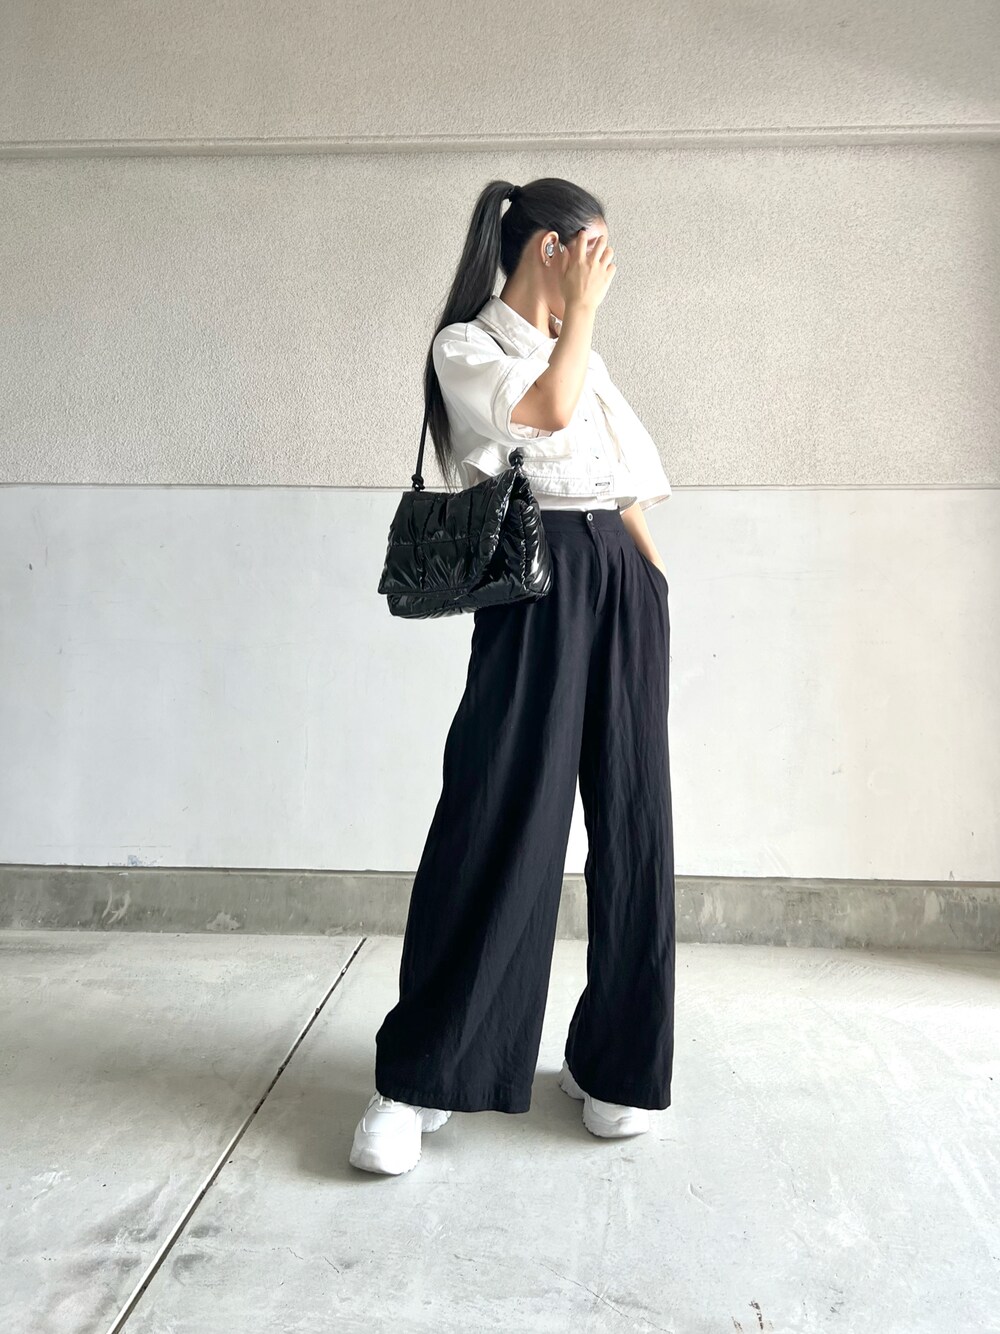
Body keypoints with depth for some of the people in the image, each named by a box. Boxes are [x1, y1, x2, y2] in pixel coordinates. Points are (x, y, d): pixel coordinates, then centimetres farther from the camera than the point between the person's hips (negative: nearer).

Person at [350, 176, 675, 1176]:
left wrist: (649, 578, 10)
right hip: (537, 582, -6)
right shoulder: (466, 346, 6)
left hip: (626, 583, 7)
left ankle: (614, 1062, 17)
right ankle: (417, 1082, 4)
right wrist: (582, 306, 2)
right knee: (497, 819, -9)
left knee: (631, 820, 4)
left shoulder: (586, 357, 25)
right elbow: (547, 409, -13)